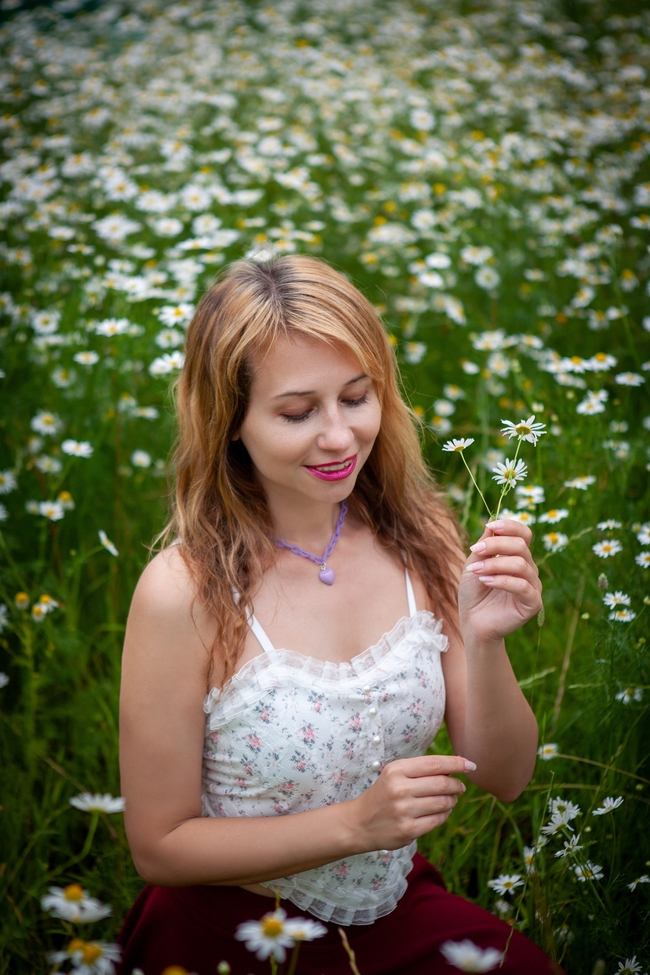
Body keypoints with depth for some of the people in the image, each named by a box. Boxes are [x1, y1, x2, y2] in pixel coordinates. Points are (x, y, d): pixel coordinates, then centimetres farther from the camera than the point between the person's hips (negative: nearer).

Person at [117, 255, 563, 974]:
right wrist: (356, 823, -22)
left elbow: (504, 779, -4)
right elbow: (160, 847, -12)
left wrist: (486, 643, -22)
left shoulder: (421, 539, -8)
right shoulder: (185, 591, -21)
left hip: (402, 914, 2)